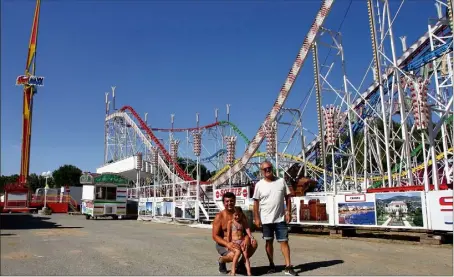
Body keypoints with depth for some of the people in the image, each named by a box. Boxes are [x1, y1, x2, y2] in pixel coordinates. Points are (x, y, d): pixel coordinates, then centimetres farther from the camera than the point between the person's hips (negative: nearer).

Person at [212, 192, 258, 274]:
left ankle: (241, 263, 3)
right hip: (223, 244, -4)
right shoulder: (219, 216, -11)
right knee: (233, 256, -35)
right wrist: (227, 244, -31)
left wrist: (246, 239, -29)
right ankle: (221, 260, 4)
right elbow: (215, 236, -14)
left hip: (238, 242, 4)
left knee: (253, 242, -21)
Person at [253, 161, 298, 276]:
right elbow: (256, 202, -1)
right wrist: (256, 218, -6)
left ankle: (288, 267, 5)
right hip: (266, 219, 0)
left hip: (280, 218, 1)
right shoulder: (259, 185, -3)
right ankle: (272, 265, 22)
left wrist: (288, 212, -2)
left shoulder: (281, 181, 0)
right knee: (269, 242, 10)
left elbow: (287, 197, 5)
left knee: (284, 241, 0)